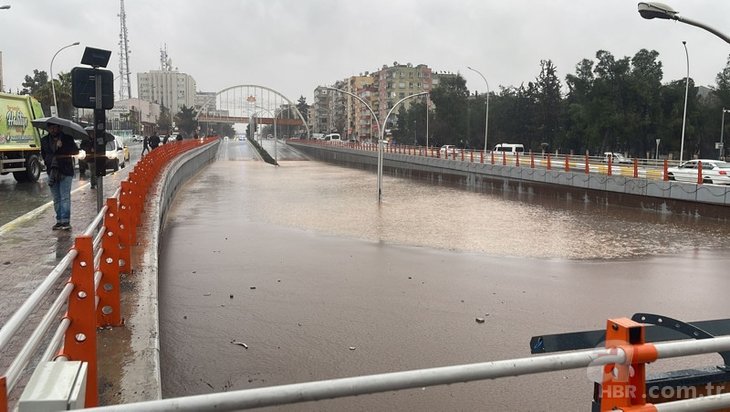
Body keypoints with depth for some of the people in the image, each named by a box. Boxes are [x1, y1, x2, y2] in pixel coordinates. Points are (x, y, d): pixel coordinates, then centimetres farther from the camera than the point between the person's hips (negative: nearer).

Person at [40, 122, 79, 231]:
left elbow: (76, 151, -4)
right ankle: (59, 221, 12)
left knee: (65, 197, -10)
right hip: (52, 172, 4)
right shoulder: (44, 140, 11)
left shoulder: (67, 138, 1)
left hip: (66, 172, -4)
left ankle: (66, 221, -11)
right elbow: (43, 154, 14)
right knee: (56, 199, 7)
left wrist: (63, 148, -15)